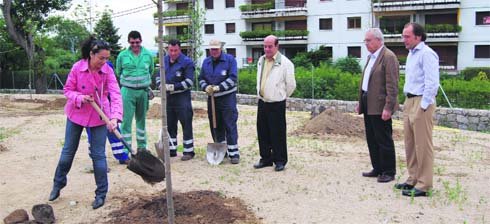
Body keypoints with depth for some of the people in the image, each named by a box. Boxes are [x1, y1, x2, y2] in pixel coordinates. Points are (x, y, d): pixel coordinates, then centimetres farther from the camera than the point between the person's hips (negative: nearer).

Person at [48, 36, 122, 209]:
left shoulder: (107, 71, -18)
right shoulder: (77, 67, -17)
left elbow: (116, 94, -27)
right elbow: (67, 90, -6)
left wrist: (115, 117, -41)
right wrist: (79, 98, -27)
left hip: (99, 116, -1)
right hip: (77, 114, 1)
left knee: (98, 154, 0)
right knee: (68, 151, 14)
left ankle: (101, 193, 13)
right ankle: (58, 184, 36)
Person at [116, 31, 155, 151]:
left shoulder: (148, 55, 2)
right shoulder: (122, 55, -3)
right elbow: (118, 72, 10)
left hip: (143, 91, 2)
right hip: (128, 91, -2)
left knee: (141, 119, 13)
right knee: (126, 120, -6)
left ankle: (142, 146, 24)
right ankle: (126, 149, -1)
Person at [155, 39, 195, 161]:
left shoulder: (187, 62, -9)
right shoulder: (164, 60, 11)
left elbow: (189, 82, -14)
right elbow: (158, 76, 18)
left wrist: (173, 87, -18)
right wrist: (161, 85, -3)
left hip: (182, 97, -6)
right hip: (167, 97, 6)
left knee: (186, 124, -3)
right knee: (169, 125, 12)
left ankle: (188, 151, 5)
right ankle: (171, 150, 23)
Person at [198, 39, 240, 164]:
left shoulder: (230, 59, -4)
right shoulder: (206, 62, 12)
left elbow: (233, 78, -12)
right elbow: (201, 78, 14)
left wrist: (218, 87, -19)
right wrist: (206, 87, -7)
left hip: (227, 97, -5)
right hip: (212, 98, 5)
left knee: (230, 126, -7)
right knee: (215, 126, 10)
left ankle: (234, 153, -2)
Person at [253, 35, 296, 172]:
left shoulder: (285, 63, -12)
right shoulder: (261, 61, 9)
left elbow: (291, 85, -6)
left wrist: (282, 96, 6)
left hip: (276, 104, -6)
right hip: (262, 102, 7)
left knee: (278, 133, 0)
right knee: (262, 133, 12)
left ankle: (280, 161, 12)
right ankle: (266, 158, 25)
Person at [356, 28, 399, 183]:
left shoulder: (388, 57, -13)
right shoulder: (371, 57, 17)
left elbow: (392, 85, -18)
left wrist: (388, 108, -22)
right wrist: (360, 103, 17)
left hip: (380, 106, -9)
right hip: (368, 106, 9)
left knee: (384, 140, 0)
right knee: (372, 140, 15)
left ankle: (389, 172, 11)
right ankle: (377, 169, 26)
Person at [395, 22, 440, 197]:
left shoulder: (426, 54, -12)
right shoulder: (411, 53, 17)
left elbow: (432, 83, -17)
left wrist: (423, 106, -18)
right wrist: (408, 103, 17)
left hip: (421, 103, -9)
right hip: (409, 102, 9)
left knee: (423, 145, -4)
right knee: (410, 143, 13)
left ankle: (423, 185, 3)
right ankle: (413, 179, 23)